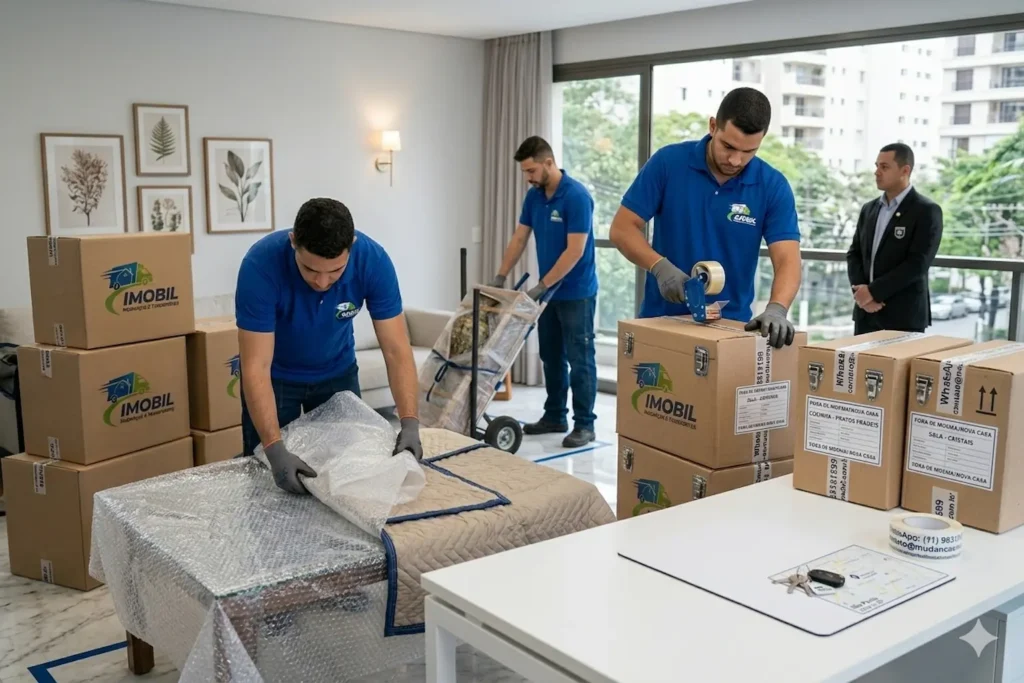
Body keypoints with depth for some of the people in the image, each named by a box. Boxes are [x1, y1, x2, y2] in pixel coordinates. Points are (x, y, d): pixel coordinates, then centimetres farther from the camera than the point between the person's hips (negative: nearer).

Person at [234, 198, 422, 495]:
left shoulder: (373, 260, -29)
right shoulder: (261, 264, -35)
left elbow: (396, 349, -25)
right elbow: (256, 367, -34)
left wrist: (410, 423, -37)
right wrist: (275, 449, -44)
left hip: (337, 372, 2)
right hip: (277, 376, -2)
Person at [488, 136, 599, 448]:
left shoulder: (576, 196, -20)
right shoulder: (533, 196, 5)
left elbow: (575, 251, -23)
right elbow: (519, 239, 10)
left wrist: (541, 286, -21)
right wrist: (500, 277, 1)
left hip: (577, 293, -8)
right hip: (550, 292, 8)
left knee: (580, 359, -2)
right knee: (551, 357, 13)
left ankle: (584, 424, 5)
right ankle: (554, 416, 24)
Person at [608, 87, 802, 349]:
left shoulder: (773, 187, -7)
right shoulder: (668, 162, -9)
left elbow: (787, 260, -14)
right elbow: (623, 228, -6)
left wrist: (776, 309, -34)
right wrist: (660, 266, -24)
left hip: (731, 324, 0)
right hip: (662, 320, 0)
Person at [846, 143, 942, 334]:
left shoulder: (927, 211, -6)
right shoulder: (869, 209, 14)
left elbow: (918, 264, -15)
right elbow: (854, 253, 11)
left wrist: (873, 291, -16)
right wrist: (859, 289, -7)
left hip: (905, 316, -5)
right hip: (866, 313, 6)